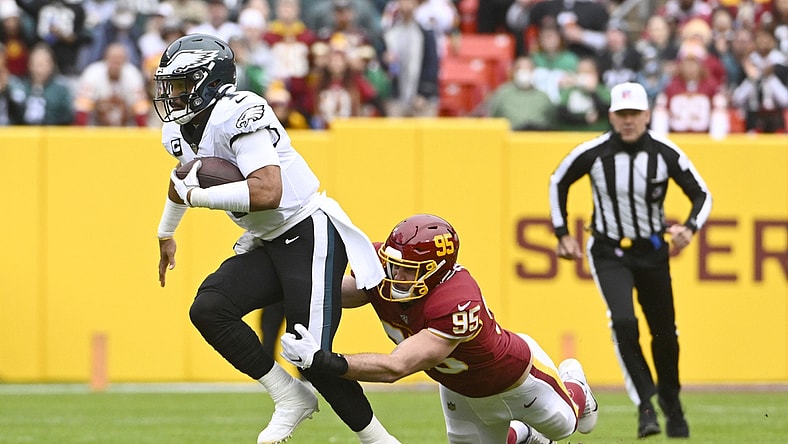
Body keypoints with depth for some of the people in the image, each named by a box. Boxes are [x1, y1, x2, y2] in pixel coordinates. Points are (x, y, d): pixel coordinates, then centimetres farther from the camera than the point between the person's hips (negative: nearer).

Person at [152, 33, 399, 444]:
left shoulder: (239, 114, -22)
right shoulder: (179, 132, 7)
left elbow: (267, 192, -34)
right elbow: (183, 179, 32)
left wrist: (196, 196, -22)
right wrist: (165, 234, 46)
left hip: (309, 236, -9)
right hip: (265, 246, 9)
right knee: (207, 309, -14)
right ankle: (290, 398, -2)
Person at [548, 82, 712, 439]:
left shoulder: (666, 154, -13)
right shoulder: (592, 153, -14)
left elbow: (702, 194, -5)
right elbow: (558, 182, 5)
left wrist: (689, 228, -24)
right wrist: (562, 234, 2)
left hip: (652, 251, 2)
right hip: (608, 252, -2)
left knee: (665, 331, 9)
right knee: (624, 321, -24)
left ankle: (671, 402, 34)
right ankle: (644, 405, -15)